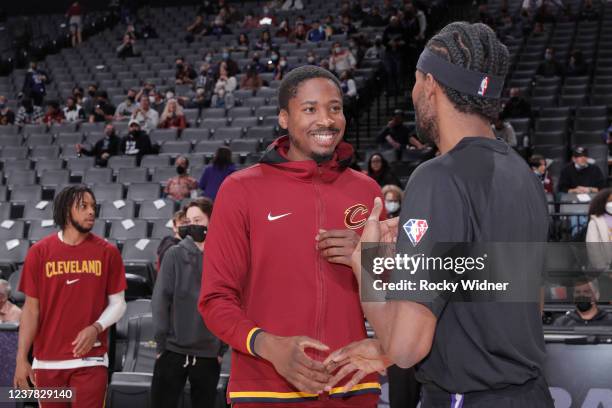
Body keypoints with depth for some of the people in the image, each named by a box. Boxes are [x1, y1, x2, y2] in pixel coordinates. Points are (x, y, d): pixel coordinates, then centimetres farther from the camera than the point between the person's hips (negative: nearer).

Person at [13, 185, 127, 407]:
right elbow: (31, 308, 2)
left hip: (91, 360, -1)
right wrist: (21, 358, -3)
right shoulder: (39, 252, 1)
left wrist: (95, 328, -13)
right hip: (47, 363, 1)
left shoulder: (107, 252, 1)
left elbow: (117, 303, 6)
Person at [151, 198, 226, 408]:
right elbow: (160, 299, -2)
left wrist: (222, 347, 1)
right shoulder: (174, 254, 0)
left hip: (209, 354, 1)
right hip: (173, 350, -1)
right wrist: (162, 342, -5)